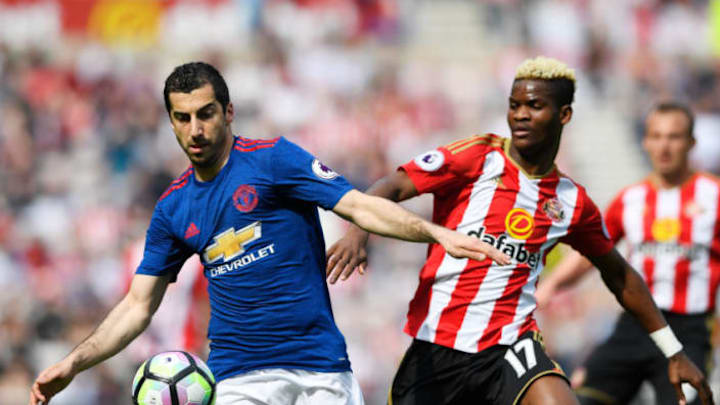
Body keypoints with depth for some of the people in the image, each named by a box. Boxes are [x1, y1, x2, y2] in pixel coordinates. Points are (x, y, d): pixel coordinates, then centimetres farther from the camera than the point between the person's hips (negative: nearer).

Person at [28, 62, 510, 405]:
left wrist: (437, 233, -21)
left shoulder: (272, 159, -2)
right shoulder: (173, 208, 10)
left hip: (321, 364, -2)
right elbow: (139, 305, 15)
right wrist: (73, 363, 5)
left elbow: (361, 207, -8)